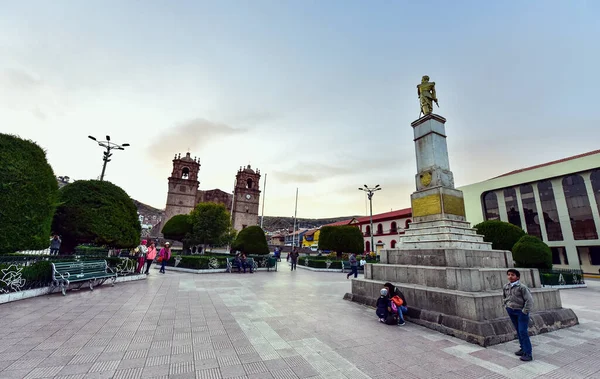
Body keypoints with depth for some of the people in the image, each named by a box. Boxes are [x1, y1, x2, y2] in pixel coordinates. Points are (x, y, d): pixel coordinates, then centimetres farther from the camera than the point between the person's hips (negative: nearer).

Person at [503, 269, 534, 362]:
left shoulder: (522, 287, -16)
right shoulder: (506, 287, 3)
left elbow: (529, 300, -16)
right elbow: (504, 297, 20)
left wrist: (525, 311, -16)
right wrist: (506, 305, 12)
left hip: (521, 312, -6)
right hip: (511, 311, 6)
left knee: (523, 332, -6)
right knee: (518, 331, 15)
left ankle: (528, 353, 2)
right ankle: (523, 348, 28)